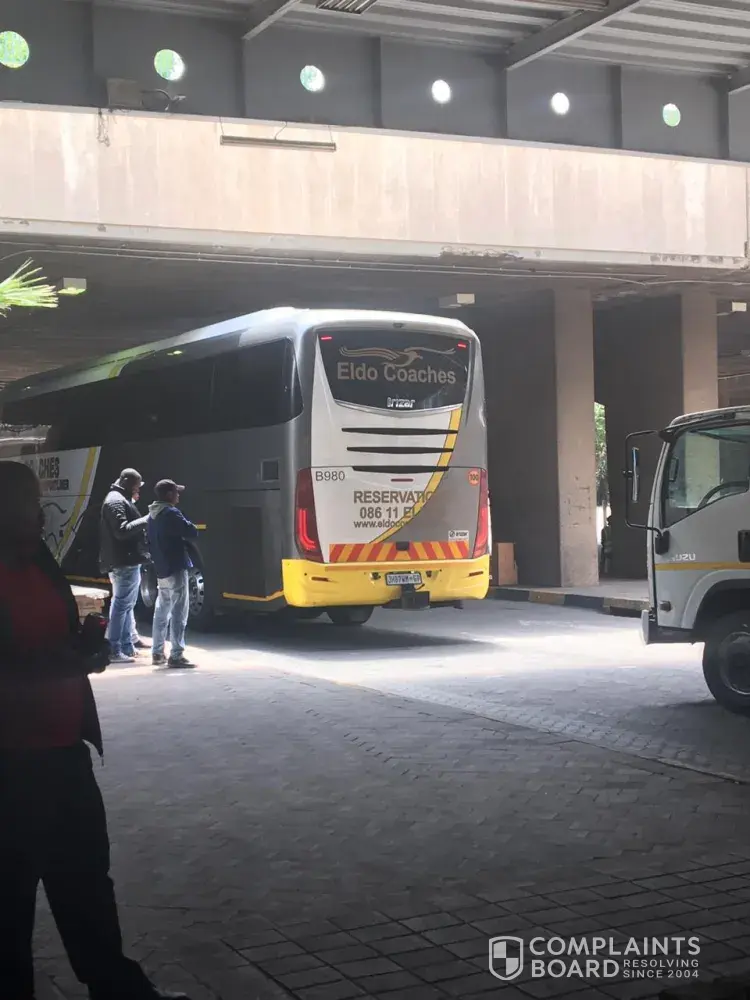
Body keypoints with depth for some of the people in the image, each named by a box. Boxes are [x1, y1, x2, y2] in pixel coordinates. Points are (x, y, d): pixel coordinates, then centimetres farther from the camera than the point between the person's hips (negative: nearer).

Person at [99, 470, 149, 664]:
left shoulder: (121, 500, 21)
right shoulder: (116, 501, -13)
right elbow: (122, 530, -23)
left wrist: (144, 522, 6)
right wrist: (145, 520, -21)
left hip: (126, 562, 11)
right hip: (125, 562, -11)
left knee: (126, 604, 15)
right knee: (122, 604, -10)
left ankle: (127, 647, 22)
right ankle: (114, 650, -9)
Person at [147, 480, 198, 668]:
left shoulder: (153, 514, 13)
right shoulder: (170, 513, -15)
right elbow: (192, 532, -17)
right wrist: (185, 530, 3)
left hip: (161, 569, 9)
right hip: (175, 569, -9)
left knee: (162, 611, 16)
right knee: (178, 612, -8)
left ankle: (157, 653, 20)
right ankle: (176, 655, -11)